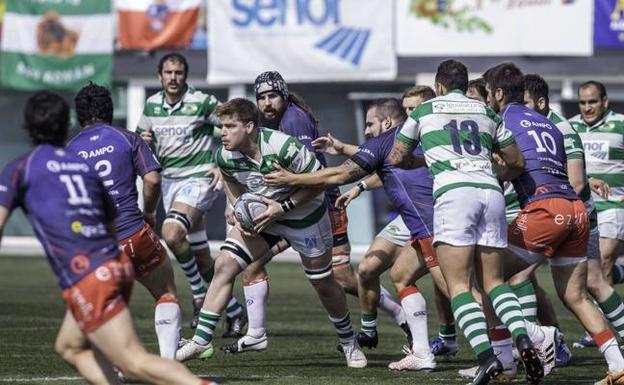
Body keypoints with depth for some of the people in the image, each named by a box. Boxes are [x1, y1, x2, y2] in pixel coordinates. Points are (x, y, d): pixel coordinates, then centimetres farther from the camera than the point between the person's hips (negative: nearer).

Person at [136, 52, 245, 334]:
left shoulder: (203, 102, -10)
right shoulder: (152, 105, 7)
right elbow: (141, 137, 20)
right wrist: (144, 140, -4)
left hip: (199, 178, -6)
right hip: (169, 181, 6)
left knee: (171, 234, -28)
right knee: (200, 257, 9)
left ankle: (200, 294, -10)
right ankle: (234, 311, 23)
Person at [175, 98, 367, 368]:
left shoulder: (284, 147, -33)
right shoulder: (225, 157, -16)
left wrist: (282, 207, -27)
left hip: (304, 216, -4)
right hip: (261, 215, 4)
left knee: (324, 285, 7)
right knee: (224, 265, -14)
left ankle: (349, 343, 32)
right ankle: (201, 341, -11)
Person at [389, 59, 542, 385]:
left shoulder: (425, 110, 17)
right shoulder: (487, 113, 23)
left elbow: (397, 158, 26)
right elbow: (517, 163, 27)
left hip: (453, 191, -4)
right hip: (491, 193, 4)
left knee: (458, 286, -6)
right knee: (494, 281, 12)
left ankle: (486, 356, -24)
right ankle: (523, 340, -13)